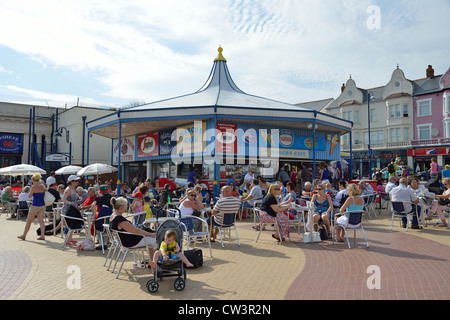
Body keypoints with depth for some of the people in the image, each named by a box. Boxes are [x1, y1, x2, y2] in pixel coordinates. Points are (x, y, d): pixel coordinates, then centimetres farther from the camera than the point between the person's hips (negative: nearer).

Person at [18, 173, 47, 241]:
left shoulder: (34, 186, -12)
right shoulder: (42, 186, 5)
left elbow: (29, 196, -6)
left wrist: (30, 190, 8)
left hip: (35, 205, -5)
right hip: (42, 205, 5)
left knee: (29, 221, 8)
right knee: (41, 220, 4)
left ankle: (24, 235, 18)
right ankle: (42, 235, -2)